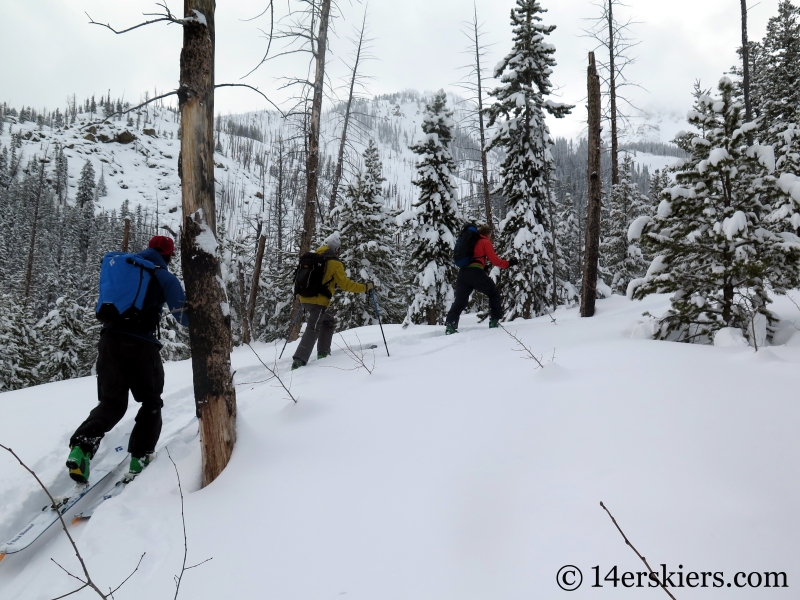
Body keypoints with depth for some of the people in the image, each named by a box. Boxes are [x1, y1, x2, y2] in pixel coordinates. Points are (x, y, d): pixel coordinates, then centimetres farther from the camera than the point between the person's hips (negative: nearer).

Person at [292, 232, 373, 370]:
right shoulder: (334, 263, -7)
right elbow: (345, 284, -8)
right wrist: (365, 287, 1)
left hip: (305, 298, 8)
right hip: (318, 301, -8)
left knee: (329, 322, 23)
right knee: (313, 330, -11)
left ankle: (323, 353, 22)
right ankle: (299, 360, -21)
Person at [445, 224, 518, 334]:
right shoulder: (485, 242, 7)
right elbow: (494, 260, 4)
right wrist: (508, 263, 15)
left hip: (462, 272, 6)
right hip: (476, 273, -6)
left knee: (460, 301, 2)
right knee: (494, 293, 15)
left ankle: (450, 326, -14)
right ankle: (494, 321, 11)